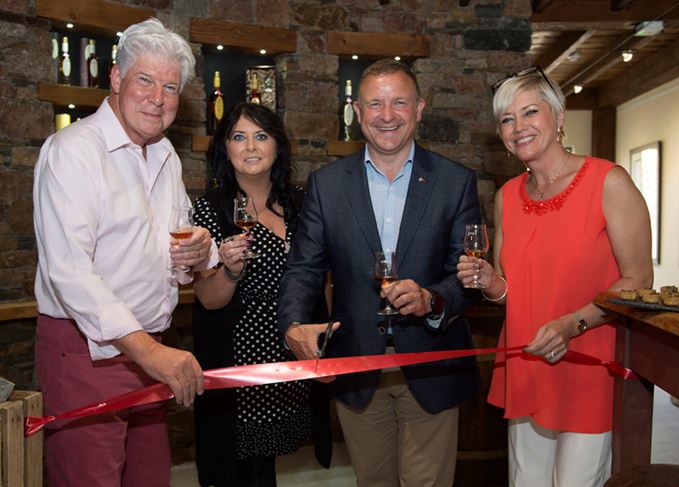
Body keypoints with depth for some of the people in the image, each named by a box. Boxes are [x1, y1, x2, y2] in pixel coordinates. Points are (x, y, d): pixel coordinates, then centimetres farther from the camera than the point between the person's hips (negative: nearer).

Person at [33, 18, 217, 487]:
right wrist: (149, 351, -30)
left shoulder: (167, 157, 14)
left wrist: (200, 251, -5)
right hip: (87, 351, -7)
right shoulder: (74, 149, -12)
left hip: (152, 351, 7)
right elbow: (68, 270, -23)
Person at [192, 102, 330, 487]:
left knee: (266, 455, 14)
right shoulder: (212, 209, -7)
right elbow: (209, 300, -9)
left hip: (296, 358, 4)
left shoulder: (299, 202, 4)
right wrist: (230, 270, -28)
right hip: (240, 363, -3)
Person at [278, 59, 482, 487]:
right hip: (356, 370, 2)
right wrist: (294, 325, -20)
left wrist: (432, 300, -25)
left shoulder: (457, 182, -3)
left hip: (430, 371, -1)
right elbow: (303, 269, -2)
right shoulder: (326, 183, 0)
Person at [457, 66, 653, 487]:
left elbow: (638, 281, -10)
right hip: (523, 369, 5)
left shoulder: (608, 181, -10)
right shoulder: (507, 196, 6)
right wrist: (488, 281, -9)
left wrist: (571, 324, -23)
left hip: (589, 372, -5)